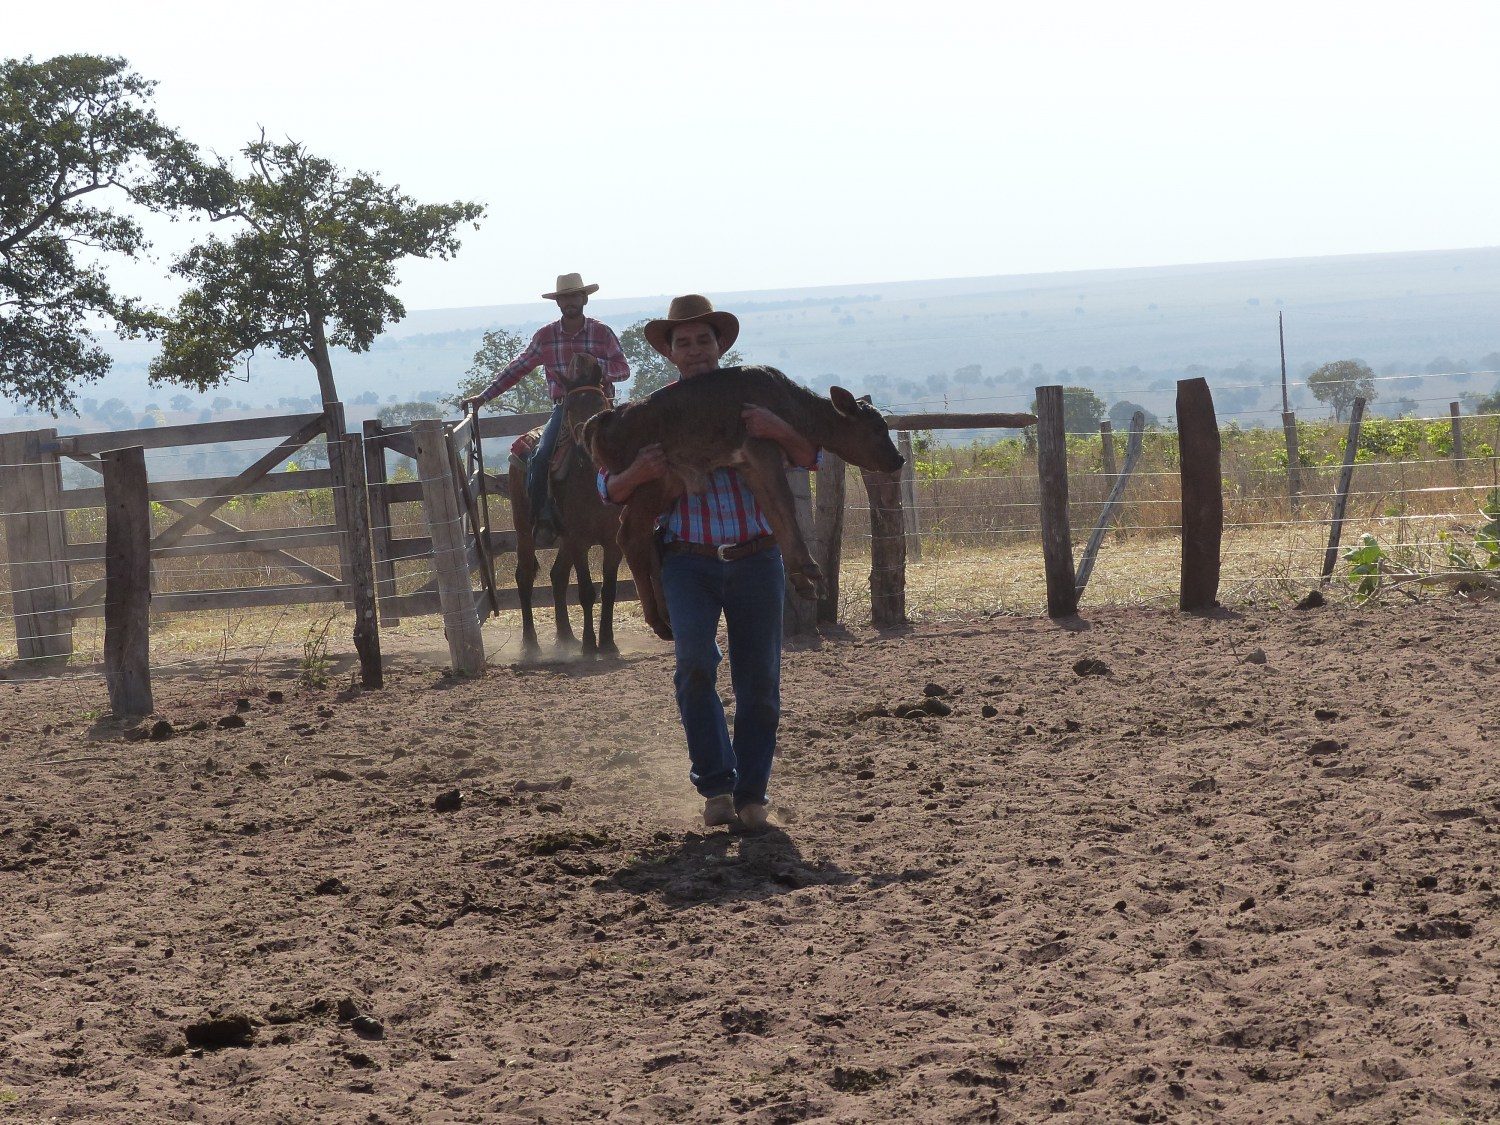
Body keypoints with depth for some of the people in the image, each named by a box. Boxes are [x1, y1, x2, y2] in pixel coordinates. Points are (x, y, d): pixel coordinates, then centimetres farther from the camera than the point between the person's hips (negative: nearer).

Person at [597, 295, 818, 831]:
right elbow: (610, 490, 6)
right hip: (689, 562, -1)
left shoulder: (753, 401, 7)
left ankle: (751, 793, 17)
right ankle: (716, 784, -9)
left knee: (759, 682, 3)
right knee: (695, 663, -22)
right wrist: (639, 472, -17)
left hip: (756, 560, 1)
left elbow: (810, 458, 0)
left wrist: (778, 430, -21)